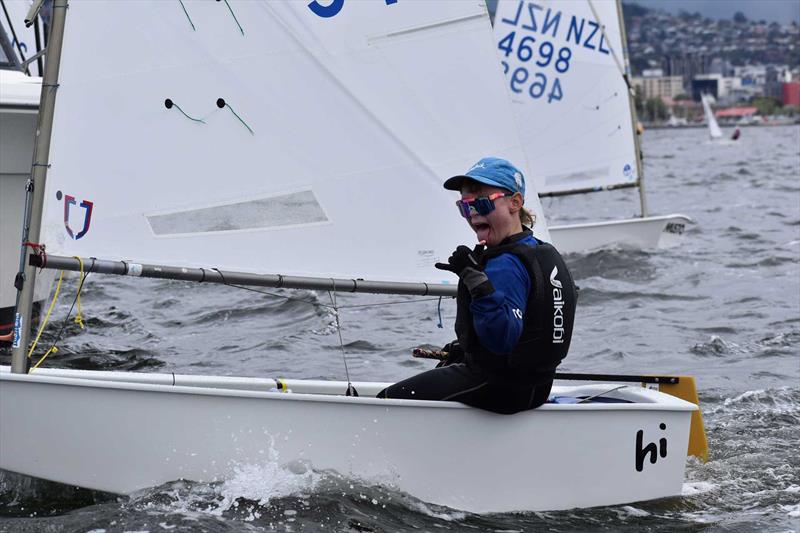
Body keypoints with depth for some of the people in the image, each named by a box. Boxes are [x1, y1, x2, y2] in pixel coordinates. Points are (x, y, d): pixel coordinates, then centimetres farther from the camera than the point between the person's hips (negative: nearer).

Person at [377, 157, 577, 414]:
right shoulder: (544, 253, 9)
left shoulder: (506, 264, -23)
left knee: (389, 398, -3)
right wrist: (464, 347, 27)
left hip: (500, 389, -10)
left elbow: (502, 337, -35)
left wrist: (475, 277, -38)